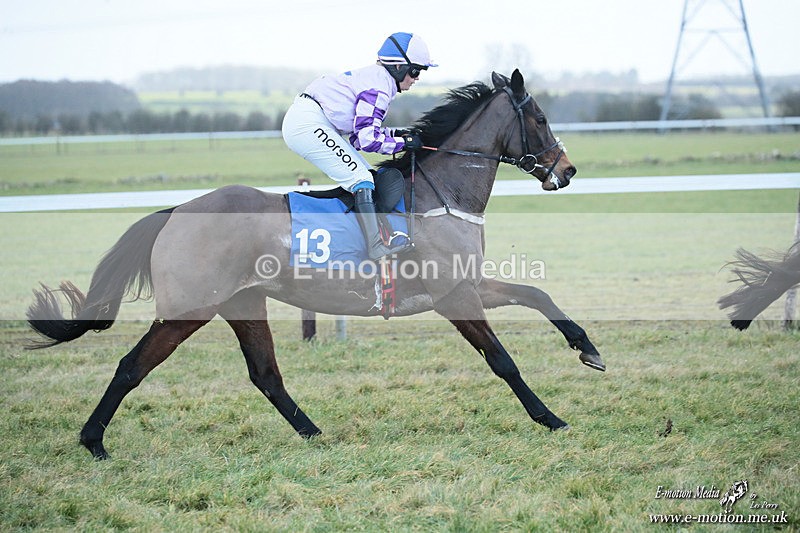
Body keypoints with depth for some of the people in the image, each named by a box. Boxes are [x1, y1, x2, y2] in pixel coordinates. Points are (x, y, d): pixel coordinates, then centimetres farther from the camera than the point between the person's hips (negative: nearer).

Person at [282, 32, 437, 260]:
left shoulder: (375, 78, 18)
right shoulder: (378, 86, -14)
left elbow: (363, 126, 19)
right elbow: (367, 139, -18)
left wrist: (395, 133, 9)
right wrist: (403, 143, -7)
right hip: (308, 124, -11)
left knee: (368, 175, 9)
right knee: (361, 179, -16)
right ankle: (377, 246, -23)